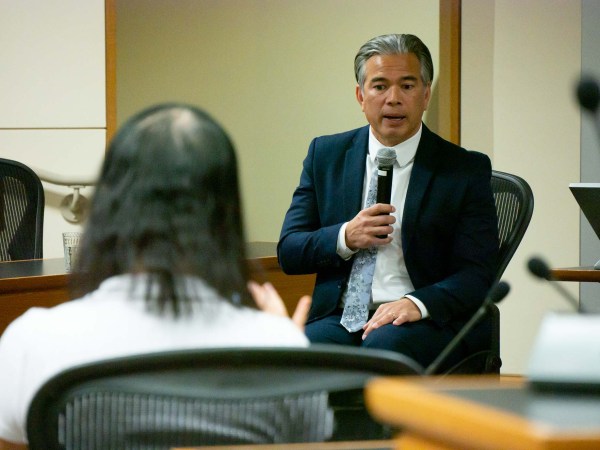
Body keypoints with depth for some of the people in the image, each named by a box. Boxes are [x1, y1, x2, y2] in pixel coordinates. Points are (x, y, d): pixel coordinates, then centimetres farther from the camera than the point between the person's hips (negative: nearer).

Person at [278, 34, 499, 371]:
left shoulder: (466, 169, 5)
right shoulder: (326, 154, 14)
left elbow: (477, 274, -2)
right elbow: (289, 252, 11)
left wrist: (417, 303, -21)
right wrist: (345, 238, -9)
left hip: (427, 321, -2)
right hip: (340, 316, 2)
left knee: (384, 345, -36)